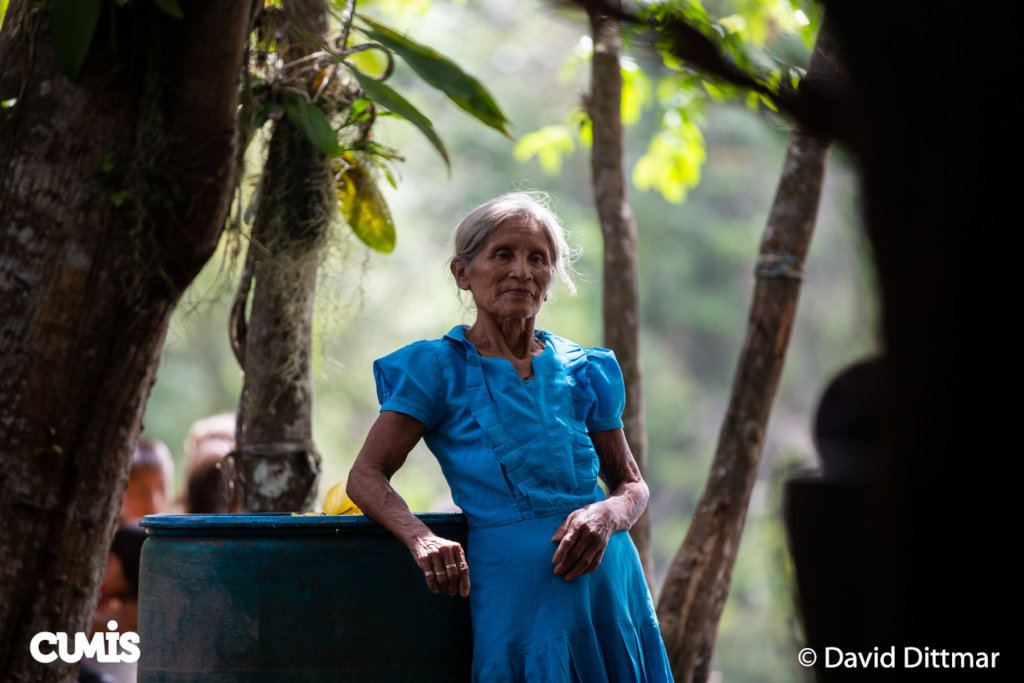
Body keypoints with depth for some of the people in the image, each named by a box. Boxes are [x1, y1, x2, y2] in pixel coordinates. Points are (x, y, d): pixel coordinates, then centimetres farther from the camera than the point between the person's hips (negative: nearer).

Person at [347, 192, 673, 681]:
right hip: (514, 581, -4)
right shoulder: (439, 368, 2)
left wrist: (608, 514, -9)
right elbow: (366, 476, -4)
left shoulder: (582, 371, 12)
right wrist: (420, 538, -24)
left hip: (606, 576, 4)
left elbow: (631, 483, 16)